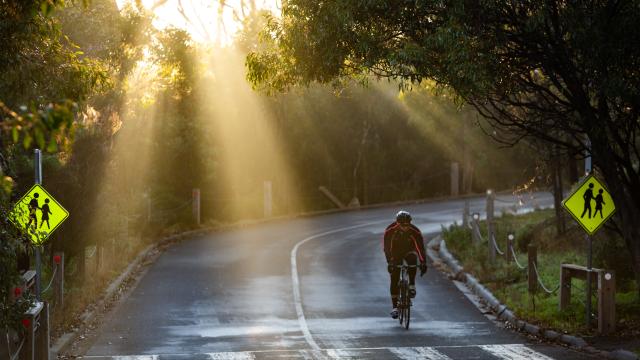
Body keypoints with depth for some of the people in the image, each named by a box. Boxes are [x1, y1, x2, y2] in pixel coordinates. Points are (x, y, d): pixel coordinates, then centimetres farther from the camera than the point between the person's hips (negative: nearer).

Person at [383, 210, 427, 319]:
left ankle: (412, 285, -22)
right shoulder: (390, 230, -27)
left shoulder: (415, 231, -27)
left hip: (409, 251, 0)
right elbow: (387, 247, -31)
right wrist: (389, 262, -44)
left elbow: (420, 247, -31)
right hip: (396, 252, 0)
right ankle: (395, 307, -2)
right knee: (394, 280, -9)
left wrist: (423, 263, -43)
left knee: (413, 260, -37)